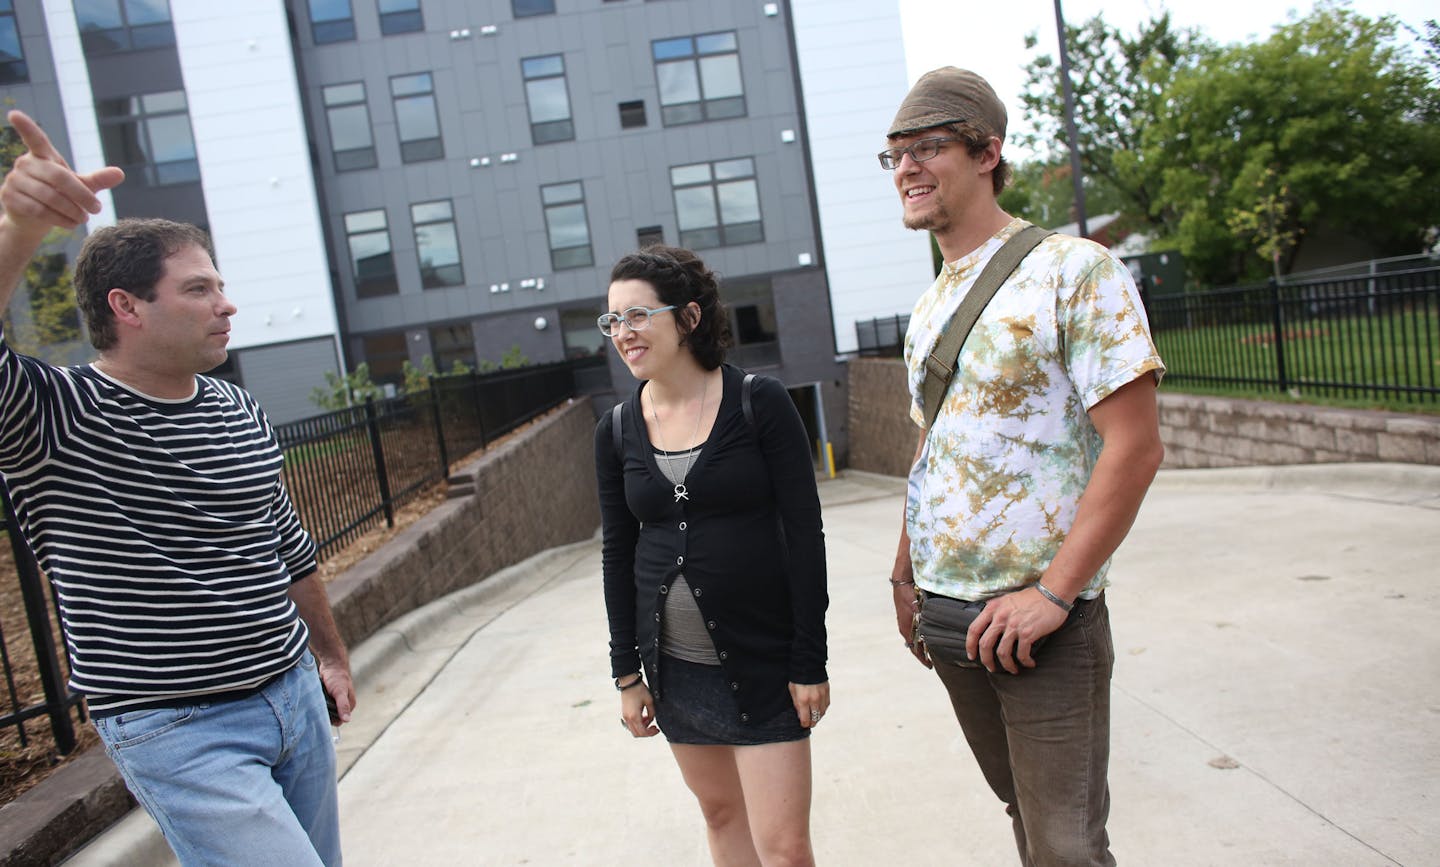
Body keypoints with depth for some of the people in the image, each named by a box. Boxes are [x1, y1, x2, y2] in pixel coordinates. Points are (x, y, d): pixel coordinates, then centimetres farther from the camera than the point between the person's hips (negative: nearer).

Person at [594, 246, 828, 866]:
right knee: (721, 813, 18)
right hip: (674, 664, 4)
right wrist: (627, 673, 7)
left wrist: (809, 662, -11)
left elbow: (805, 536, -10)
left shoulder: (760, 404, -11)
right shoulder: (616, 432, 1)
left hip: (763, 659, -4)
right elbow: (618, 556, 6)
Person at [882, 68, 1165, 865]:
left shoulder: (1073, 272, -10)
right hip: (944, 617, 7)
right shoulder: (929, 308, 12)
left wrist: (1053, 593, -19)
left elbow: (1134, 446, -16)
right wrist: (905, 573, 13)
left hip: (1041, 620, -6)